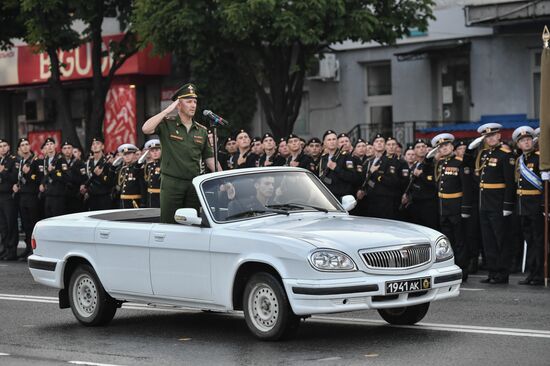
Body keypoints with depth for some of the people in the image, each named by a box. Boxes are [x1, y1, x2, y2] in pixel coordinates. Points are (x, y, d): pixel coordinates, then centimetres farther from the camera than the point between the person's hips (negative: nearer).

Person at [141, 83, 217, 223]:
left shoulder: (201, 130, 13)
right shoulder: (167, 124, -1)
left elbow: (209, 158, 15)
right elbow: (146, 129, -19)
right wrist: (168, 110, -15)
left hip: (194, 184, 4)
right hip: (171, 183, -4)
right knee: (169, 224, -3)